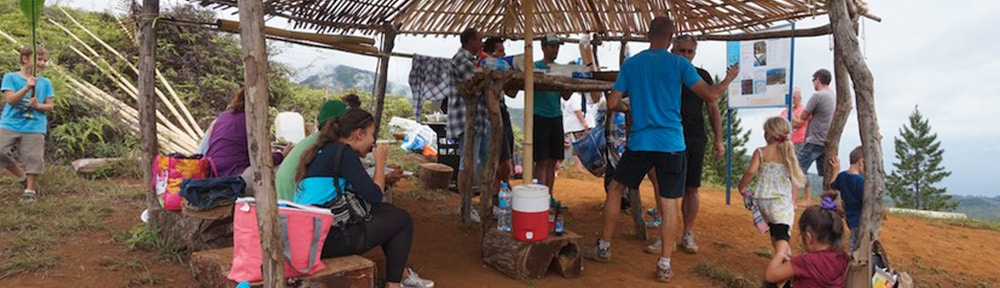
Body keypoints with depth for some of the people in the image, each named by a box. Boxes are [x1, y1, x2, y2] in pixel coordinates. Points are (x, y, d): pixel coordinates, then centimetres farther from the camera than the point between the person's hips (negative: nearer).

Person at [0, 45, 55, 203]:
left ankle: (30, 189, 13)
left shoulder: (45, 82, 6)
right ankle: (21, 175, 16)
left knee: (33, 158, -2)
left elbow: (50, 106, 7)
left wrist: (38, 105, -15)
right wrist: (27, 87, -23)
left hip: (34, 127, 0)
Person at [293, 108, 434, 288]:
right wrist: (380, 160, -1)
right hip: (327, 238, -9)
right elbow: (375, 196, -13)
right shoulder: (344, 152, -12)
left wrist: (386, 178, 12)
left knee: (387, 211, 22)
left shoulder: (327, 150, 14)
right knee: (403, 219, 4)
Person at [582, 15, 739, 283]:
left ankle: (603, 248, 23)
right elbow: (711, 95, -5)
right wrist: (729, 78, 15)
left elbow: (612, 103, 1)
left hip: (639, 142, 1)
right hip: (671, 144, -1)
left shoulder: (630, 63, 3)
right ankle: (665, 264, 7)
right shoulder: (679, 63, -3)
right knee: (669, 203, 6)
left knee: (615, 189, 18)